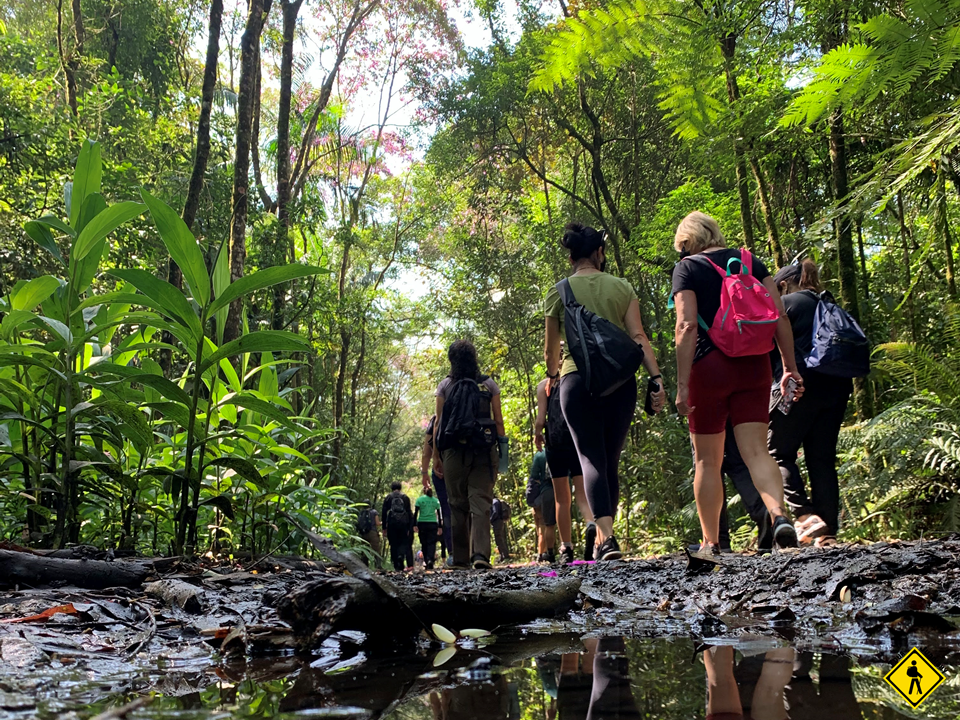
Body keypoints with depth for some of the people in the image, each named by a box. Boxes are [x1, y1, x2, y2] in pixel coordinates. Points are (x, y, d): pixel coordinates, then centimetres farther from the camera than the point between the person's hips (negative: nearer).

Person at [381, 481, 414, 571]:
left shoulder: (388, 498, 10)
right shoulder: (405, 498, 11)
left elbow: (384, 513, 5)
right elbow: (409, 513, 6)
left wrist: (384, 528, 8)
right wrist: (410, 528, 7)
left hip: (392, 523, 0)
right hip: (403, 523, 0)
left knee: (394, 544, 6)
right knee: (404, 542, 7)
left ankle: (397, 567, 2)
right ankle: (401, 555, -24)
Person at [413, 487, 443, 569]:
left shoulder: (419, 499, 4)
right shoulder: (436, 501, 9)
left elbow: (415, 513, -2)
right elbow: (439, 515, 10)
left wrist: (415, 525, -2)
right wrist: (440, 527, 14)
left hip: (422, 523, 0)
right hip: (433, 523, 0)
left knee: (424, 543, 8)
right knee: (432, 543, -3)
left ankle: (426, 561, 6)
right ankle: (430, 559, -23)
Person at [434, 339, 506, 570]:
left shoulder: (445, 385, 4)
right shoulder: (489, 384, 5)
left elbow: (438, 423, 2)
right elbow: (499, 421, 4)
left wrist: (436, 455, 7)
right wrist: (502, 451, 11)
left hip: (454, 450, 0)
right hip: (484, 450, 0)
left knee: (458, 505, 8)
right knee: (481, 503, -3)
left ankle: (460, 558, 12)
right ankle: (480, 553, -18)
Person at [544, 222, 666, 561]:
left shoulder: (558, 293, 5)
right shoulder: (621, 287, 8)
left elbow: (551, 349, 12)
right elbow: (638, 337, -3)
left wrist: (553, 373, 32)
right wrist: (656, 379, -6)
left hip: (578, 380, -2)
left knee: (592, 458, -5)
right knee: (611, 460, 11)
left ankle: (606, 536, -22)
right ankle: (605, 534, 15)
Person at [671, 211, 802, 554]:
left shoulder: (688, 267, -1)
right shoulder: (749, 260, 11)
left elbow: (687, 325, -13)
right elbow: (779, 314, 4)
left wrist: (683, 384, -15)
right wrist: (790, 367, 6)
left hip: (709, 365, -3)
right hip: (753, 363, 3)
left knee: (707, 459, 8)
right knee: (756, 450, 1)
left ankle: (710, 542, 14)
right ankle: (779, 514, -23)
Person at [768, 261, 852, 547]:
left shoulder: (784, 304, 2)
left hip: (801, 386, -6)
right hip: (837, 387, 7)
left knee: (779, 452, 2)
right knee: (823, 459, 7)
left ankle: (806, 515, -16)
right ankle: (828, 532, 2)